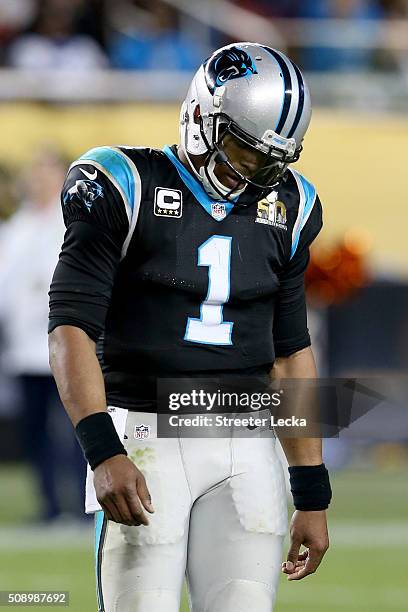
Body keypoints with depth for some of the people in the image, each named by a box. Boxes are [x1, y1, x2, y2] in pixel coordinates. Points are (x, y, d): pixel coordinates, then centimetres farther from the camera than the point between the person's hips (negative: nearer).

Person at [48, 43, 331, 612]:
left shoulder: (286, 207, 11)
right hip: (144, 438, -4)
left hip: (244, 451, 4)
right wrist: (103, 452, -23)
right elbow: (71, 328, -11)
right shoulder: (126, 188, -5)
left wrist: (312, 496, 13)